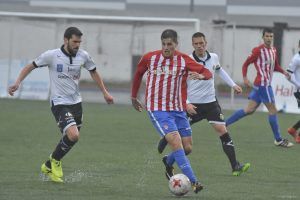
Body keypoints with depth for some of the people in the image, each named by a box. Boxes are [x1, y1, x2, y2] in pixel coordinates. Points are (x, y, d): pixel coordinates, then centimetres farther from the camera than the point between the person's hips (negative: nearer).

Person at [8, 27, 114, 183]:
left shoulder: (83, 56, 1)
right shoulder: (51, 56, -11)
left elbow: (93, 72, 19)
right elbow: (30, 67, 0)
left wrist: (105, 92, 19)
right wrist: (17, 82, -12)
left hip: (76, 102, 6)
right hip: (59, 103, -6)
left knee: (71, 138, 9)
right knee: (73, 135, -23)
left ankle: (49, 166, 30)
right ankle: (55, 161, 3)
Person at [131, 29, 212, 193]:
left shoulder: (183, 60, -1)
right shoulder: (149, 58, -1)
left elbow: (207, 72, -4)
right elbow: (138, 74, 17)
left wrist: (202, 75, -28)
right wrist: (133, 97, 24)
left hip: (177, 109, 3)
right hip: (157, 110, -3)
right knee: (176, 141, -21)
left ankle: (168, 162, 40)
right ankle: (192, 181, -22)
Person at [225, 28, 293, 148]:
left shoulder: (273, 50, 13)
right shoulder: (258, 50, -10)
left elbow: (275, 66, 24)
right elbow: (246, 64, -5)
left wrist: (283, 72, 5)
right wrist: (245, 78, -14)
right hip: (263, 83, -8)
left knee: (249, 110, 9)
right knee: (272, 110, -3)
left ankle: (224, 124, 14)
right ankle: (278, 140, 4)